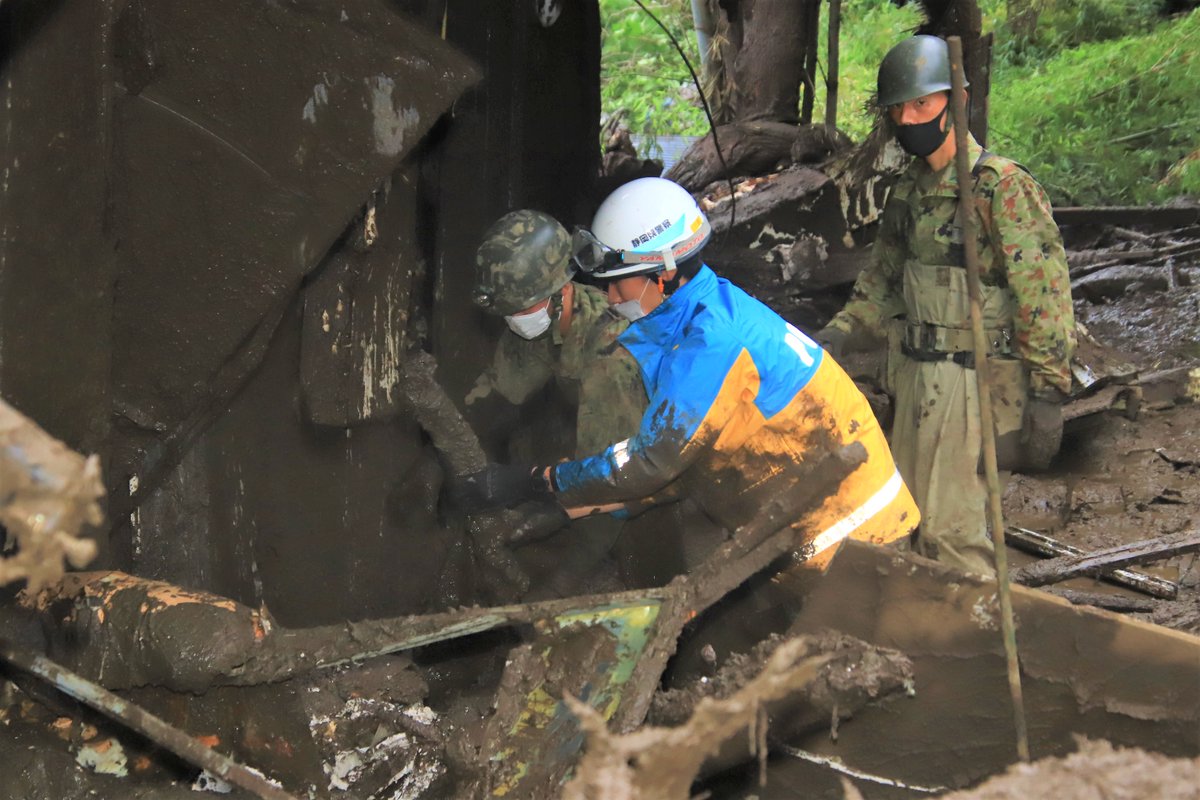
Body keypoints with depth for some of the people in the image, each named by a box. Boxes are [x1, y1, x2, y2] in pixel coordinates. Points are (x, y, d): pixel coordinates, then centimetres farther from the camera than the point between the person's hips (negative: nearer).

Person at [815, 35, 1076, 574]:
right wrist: (840, 334, 3)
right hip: (917, 377, 8)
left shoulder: (1000, 187, -13)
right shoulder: (907, 194, 11)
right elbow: (882, 281, 21)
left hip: (977, 380, -8)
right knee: (914, 517, 13)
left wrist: (1047, 393, -19)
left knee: (950, 526, -10)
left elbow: (1044, 292, -16)